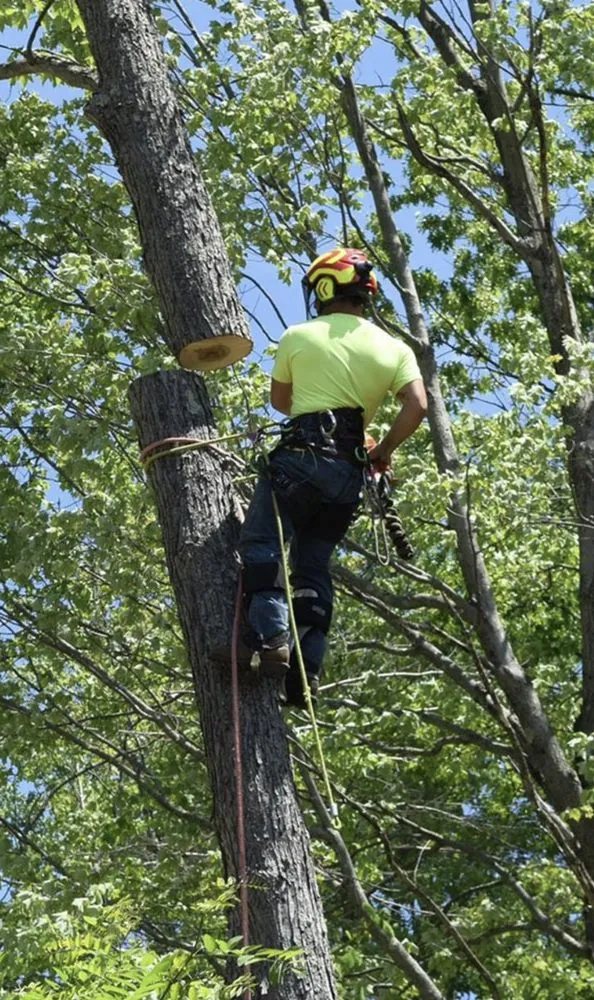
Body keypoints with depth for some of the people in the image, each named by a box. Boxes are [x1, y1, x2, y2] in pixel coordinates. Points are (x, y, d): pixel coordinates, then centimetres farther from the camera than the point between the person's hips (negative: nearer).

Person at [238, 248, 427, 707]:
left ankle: (271, 635, -29)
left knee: (261, 545, -6)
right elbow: (418, 406, -4)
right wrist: (385, 449, 10)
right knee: (314, 564, 11)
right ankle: (307, 670, 1)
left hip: (300, 453, -4)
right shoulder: (394, 349, 9)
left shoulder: (298, 337, 4)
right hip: (349, 471, 4)